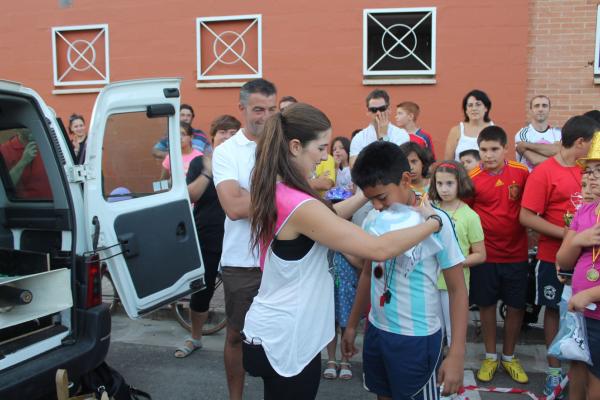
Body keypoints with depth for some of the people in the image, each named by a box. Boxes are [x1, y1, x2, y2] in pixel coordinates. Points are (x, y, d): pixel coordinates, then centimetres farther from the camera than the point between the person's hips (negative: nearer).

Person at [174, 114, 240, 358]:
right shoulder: (200, 163, 3)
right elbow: (190, 196, -10)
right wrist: (208, 173, -22)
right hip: (206, 239, 1)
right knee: (201, 291, 11)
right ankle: (194, 338, 33)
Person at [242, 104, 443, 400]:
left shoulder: (274, 192, 0)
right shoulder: (298, 205, -27)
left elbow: (324, 219, 13)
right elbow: (380, 249, -26)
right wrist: (433, 223, -12)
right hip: (286, 341, -9)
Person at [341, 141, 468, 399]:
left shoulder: (436, 222, -16)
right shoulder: (373, 219, -1)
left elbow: (457, 289, -12)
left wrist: (456, 355, -16)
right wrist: (352, 324, 18)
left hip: (417, 338, -5)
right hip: (376, 330, 5)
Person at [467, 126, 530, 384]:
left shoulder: (521, 173, -6)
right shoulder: (472, 178, -10)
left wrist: (530, 234, 3)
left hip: (516, 254, 1)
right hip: (485, 255, -1)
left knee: (516, 306, 11)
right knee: (486, 305, 11)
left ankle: (509, 357, 30)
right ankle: (490, 357, 29)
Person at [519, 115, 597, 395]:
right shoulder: (544, 172, -13)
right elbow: (526, 217, -15)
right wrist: (566, 234, -19)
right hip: (553, 257, -5)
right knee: (554, 310, 9)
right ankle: (554, 370, 23)